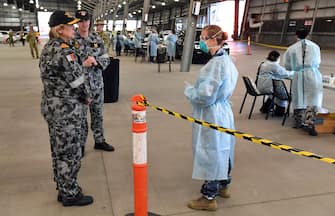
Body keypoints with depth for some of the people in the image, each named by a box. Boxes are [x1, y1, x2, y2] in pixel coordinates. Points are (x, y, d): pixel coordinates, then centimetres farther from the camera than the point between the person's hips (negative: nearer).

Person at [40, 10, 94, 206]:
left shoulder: (48, 47, 9)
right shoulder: (65, 51, -21)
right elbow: (77, 81, -19)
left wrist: (82, 64, 16)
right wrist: (87, 97, -2)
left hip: (51, 106, 10)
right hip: (67, 110, -10)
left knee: (59, 150, 19)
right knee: (70, 153, 5)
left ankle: (63, 188, 34)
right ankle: (70, 194, 20)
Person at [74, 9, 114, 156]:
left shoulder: (97, 39, 5)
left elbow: (106, 59, 5)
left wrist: (96, 61, -15)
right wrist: (83, 63, -21)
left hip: (97, 83, 4)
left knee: (98, 114, 15)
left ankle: (99, 140, 31)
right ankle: (80, 144, 24)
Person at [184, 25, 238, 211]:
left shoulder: (216, 64, -24)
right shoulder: (226, 59, 6)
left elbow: (205, 96, -26)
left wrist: (189, 89, -8)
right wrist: (196, 88, 10)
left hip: (212, 116, -10)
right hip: (224, 111, 10)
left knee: (210, 153, 3)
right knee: (221, 150, 22)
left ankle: (209, 198, 18)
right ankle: (223, 186, 41)